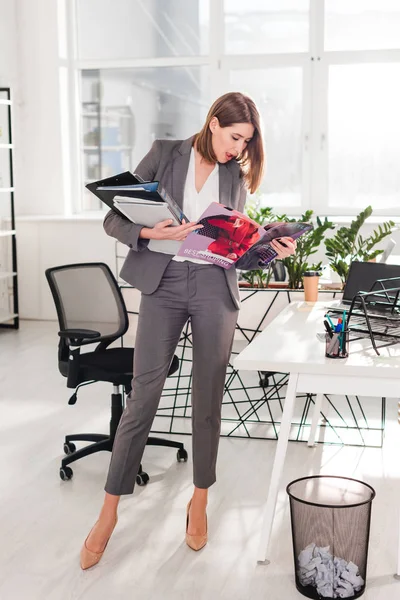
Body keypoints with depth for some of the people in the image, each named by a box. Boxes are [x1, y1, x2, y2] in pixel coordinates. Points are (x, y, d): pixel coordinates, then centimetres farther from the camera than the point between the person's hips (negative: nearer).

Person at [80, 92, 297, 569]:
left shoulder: (235, 175, 10)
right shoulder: (165, 154, 2)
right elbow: (114, 219, -1)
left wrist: (271, 247, -5)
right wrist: (150, 232, -19)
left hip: (214, 288, 2)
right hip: (163, 284, -2)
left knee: (207, 399, 6)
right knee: (143, 396, -4)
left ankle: (200, 501, 24)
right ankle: (109, 512, 8)